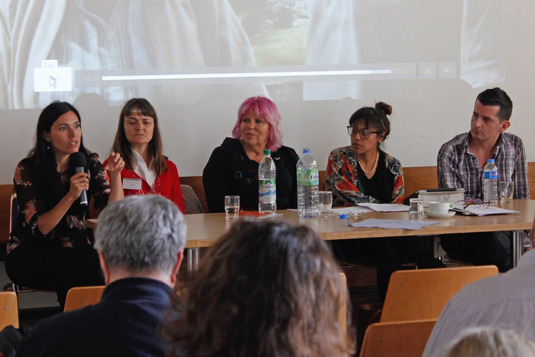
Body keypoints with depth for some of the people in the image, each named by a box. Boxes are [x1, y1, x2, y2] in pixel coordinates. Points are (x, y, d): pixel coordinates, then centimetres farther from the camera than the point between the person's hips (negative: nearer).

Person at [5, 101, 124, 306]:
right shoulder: (27, 170, -8)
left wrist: (115, 175, -20)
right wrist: (70, 196, -26)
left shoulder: (90, 164, 2)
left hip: (76, 248, 4)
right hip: (29, 254, -4)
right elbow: (38, 229, -15)